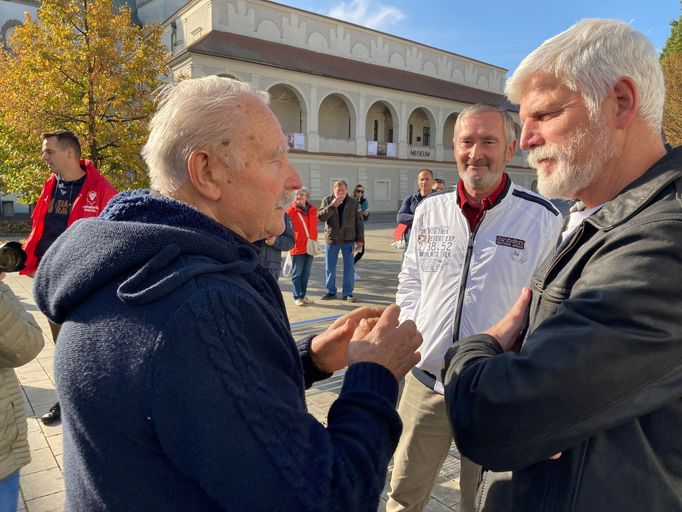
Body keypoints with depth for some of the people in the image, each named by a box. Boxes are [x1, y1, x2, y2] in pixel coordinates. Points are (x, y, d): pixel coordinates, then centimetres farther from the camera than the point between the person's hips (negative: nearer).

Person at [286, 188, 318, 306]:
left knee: (306, 273, 12)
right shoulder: (291, 211, -5)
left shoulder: (312, 210, 9)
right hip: (297, 247, -5)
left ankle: (303, 295, 22)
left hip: (310, 246, 5)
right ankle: (297, 297, 7)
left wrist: (314, 241, 9)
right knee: (297, 273, 1)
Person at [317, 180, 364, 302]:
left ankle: (348, 293, 14)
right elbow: (320, 217, -11)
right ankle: (330, 291, 22)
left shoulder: (353, 202, 2)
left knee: (349, 268, 3)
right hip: (331, 240, 0)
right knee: (330, 268, 8)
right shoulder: (327, 201, 1)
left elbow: (359, 222, 3)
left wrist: (360, 239, -2)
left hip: (348, 240, 0)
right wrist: (332, 206, -20)